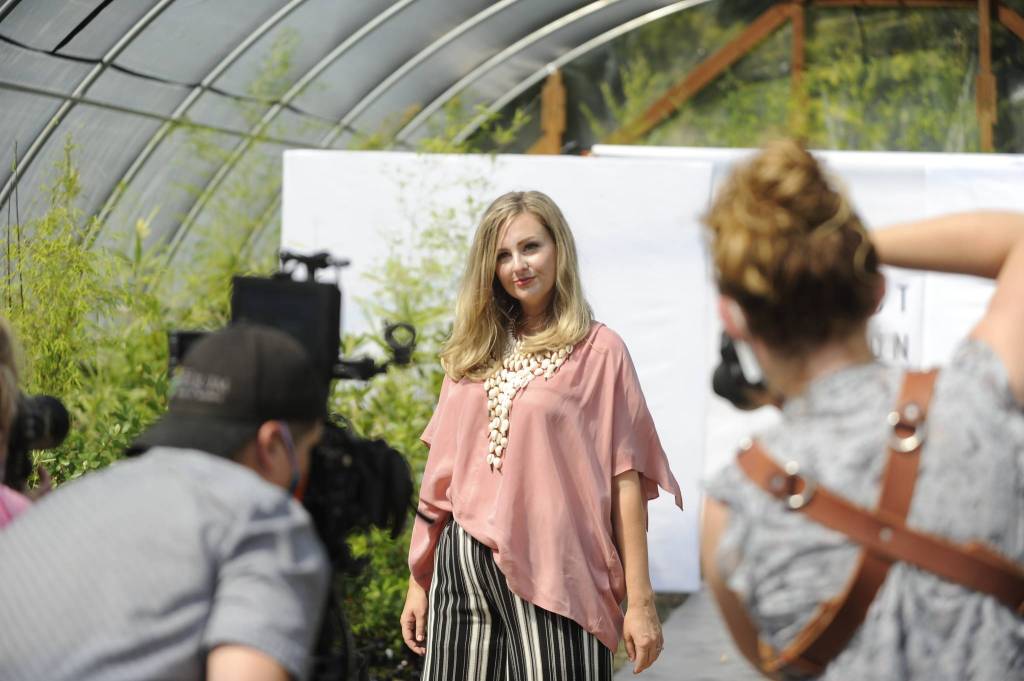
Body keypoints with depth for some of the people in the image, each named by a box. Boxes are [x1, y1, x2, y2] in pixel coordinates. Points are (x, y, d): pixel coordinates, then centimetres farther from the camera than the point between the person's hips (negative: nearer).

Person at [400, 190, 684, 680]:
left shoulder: (598, 352, -1)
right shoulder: (473, 353, 13)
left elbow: (624, 479, -4)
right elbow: (443, 474, 14)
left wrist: (640, 602, -8)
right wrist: (419, 583, 12)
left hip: (549, 573, -4)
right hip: (462, 568, 4)